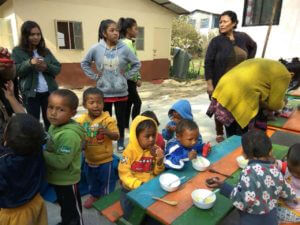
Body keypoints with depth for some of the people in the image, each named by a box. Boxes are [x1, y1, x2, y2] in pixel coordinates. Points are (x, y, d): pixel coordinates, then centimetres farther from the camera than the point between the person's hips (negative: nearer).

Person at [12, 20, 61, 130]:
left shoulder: (46, 51, 9)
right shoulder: (17, 51, 1)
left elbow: (57, 69, 5)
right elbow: (15, 71, -8)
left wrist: (46, 67, -15)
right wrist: (29, 63, -23)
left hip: (49, 92, 3)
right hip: (30, 94, -2)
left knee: (50, 122, 10)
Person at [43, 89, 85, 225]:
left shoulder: (69, 135, -34)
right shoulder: (54, 125, -4)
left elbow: (62, 162, -34)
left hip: (66, 180, -9)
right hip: (57, 178, 9)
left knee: (72, 209, 17)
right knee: (64, 205, 33)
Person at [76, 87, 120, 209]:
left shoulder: (108, 120, -20)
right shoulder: (81, 120, -9)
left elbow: (116, 136, -21)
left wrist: (107, 132, -39)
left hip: (105, 159, -4)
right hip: (89, 159, 4)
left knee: (106, 181, 15)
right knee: (91, 180, 27)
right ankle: (94, 195, 52)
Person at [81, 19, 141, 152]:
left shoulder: (124, 48, -7)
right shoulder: (96, 49, -6)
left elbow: (137, 64, 4)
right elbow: (84, 63, 9)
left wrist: (127, 75, -3)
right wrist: (94, 76, 1)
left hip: (121, 92, 0)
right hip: (103, 92, 0)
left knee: (121, 118, 13)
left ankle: (120, 142, 31)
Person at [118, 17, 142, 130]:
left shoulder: (131, 42, 13)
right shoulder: (125, 43, -17)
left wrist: (138, 77, 9)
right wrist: (136, 79, -13)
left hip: (130, 78, 9)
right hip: (127, 79, -9)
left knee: (129, 102, 13)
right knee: (137, 102, -1)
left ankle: (126, 126, 23)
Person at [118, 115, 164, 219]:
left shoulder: (156, 150, -4)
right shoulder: (130, 151, -15)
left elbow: (156, 173, 1)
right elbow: (124, 173, -16)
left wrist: (159, 162, -18)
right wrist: (139, 185, -26)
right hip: (131, 188, -2)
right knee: (130, 212, -7)